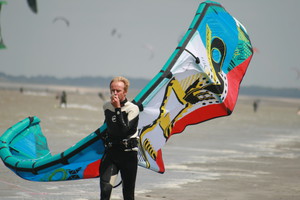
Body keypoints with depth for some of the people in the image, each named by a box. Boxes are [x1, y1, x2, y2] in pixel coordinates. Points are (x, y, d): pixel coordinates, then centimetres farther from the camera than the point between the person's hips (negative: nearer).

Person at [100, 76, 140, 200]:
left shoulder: (133, 109, -7)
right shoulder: (106, 107, 8)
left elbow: (123, 130, -21)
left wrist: (118, 109, -22)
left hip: (128, 154, -3)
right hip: (110, 152, 3)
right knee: (105, 189, -15)